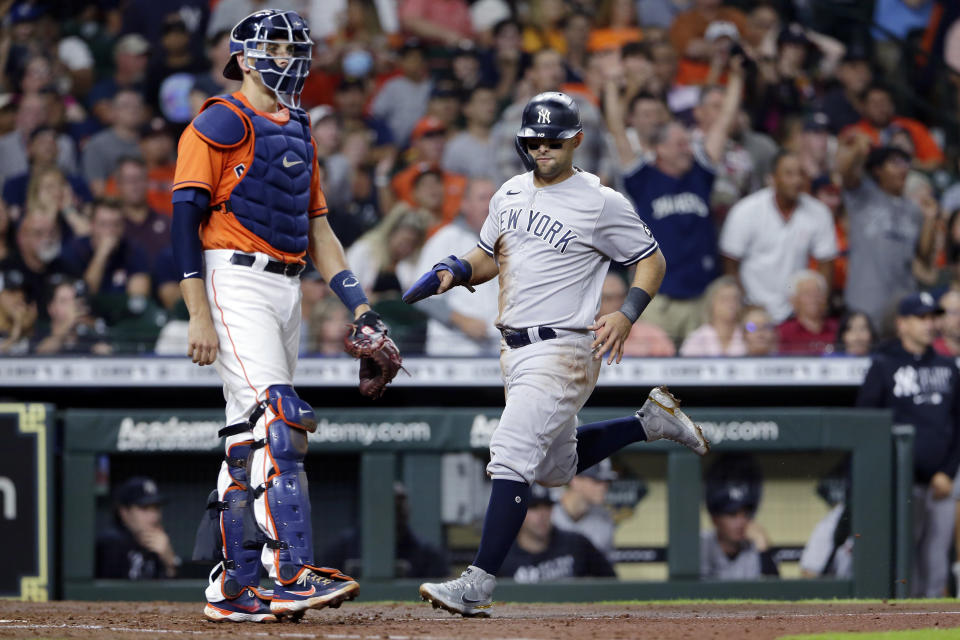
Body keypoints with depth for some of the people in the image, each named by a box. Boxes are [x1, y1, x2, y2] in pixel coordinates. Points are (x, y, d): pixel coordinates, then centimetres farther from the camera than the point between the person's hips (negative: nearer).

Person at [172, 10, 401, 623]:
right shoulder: (221, 123, -4)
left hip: (286, 289, 8)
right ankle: (294, 576, -25)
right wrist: (199, 313, -19)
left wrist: (360, 307, 13)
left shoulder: (298, 132, 21)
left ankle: (234, 588, 10)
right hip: (236, 280, -8)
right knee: (277, 420, -19)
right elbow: (187, 216, -10)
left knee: (252, 437, 8)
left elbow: (317, 228, 23)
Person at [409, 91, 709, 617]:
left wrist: (627, 315, -17)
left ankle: (479, 582, -21)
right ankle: (649, 421, 36)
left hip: (563, 350, -8)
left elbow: (651, 259, -1)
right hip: (515, 351, 8)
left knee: (512, 455, -19)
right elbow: (490, 257, 22)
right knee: (556, 467, 19)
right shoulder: (510, 194, 11)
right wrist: (455, 270, 0)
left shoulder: (601, 204, -8)